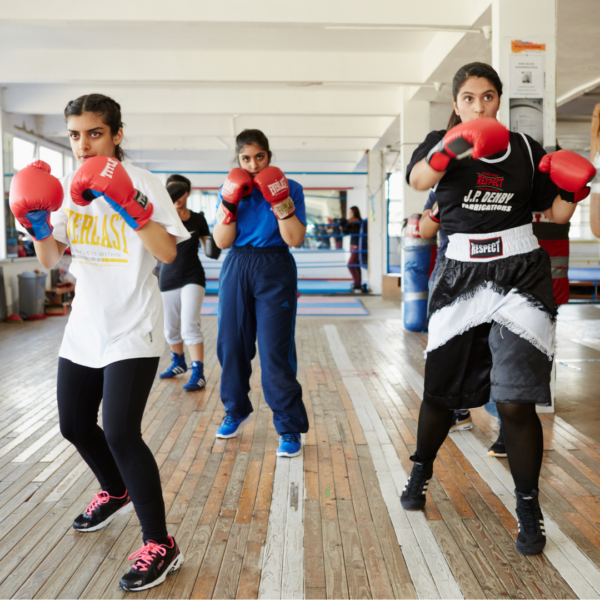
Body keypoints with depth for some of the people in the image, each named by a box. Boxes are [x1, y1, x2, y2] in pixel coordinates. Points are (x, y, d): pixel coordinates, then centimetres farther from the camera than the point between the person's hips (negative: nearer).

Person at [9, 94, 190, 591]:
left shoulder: (142, 182, -9)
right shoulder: (69, 187, 7)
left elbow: (168, 253, -17)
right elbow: (51, 261, 9)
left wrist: (129, 205, -27)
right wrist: (38, 224, -9)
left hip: (133, 331, -7)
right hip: (85, 326, 7)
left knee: (120, 432, -15)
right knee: (74, 425, 18)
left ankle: (160, 546, 0)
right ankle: (116, 492, 46)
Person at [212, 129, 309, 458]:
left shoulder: (290, 188, 0)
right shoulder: (232, 189, 8)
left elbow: (295, 239, -9)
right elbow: (222, 241, 0)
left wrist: (281, 202, -20)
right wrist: (230, 204, -13)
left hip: (275, 272, -3)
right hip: (236, 270, 4)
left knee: (275, 353, -8)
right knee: (231, 345, 9)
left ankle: (290, 428, 2)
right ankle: (236, 411, 32)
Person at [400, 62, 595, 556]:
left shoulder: (525, 148, 7)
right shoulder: (442, 143, 3)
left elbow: (555, 213, 11)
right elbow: (419, 179, -22)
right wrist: (452, 148, -40)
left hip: (519, 275, 0)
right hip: (462, 275, 1)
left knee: (515, 401, -8)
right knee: (440, 388, 11)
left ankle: (528, 507, 11)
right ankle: (422, 471, 37)